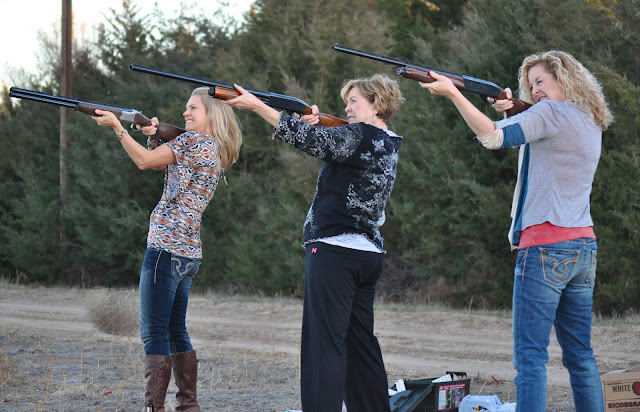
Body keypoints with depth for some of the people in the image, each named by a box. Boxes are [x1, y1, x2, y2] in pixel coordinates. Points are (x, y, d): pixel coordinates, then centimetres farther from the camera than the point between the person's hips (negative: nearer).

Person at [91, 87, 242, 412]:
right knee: (175, 331, 15)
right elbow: (161, 165, 23)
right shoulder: (216, 152, 18)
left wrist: (116, 126, 2)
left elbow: (144, 161, -4)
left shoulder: (194, 140, -8)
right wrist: (154, 136, 8)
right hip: (190, 252, 10)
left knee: (153, 332, -11)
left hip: (166, 246, -10)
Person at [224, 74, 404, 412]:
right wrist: (316, 124, 5)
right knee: (360, 342, 15)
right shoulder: (387, 144, 15)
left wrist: (257, 105, -9)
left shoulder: (361, 136, -12)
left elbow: (305, 139, -14)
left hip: (335, 250, -10)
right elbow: (331, 146, 21)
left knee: (323, 342, -11)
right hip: (369, 254, 10)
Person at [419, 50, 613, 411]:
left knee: (531, 355, -9)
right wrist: (513, 113, 10)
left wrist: (453, 93, -15)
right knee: (580, 355, 12)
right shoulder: (592, 124, 18)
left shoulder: (551, 112, -7)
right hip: (584, 247, 9)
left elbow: (493, 137, -15)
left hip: (546, 247, -9)